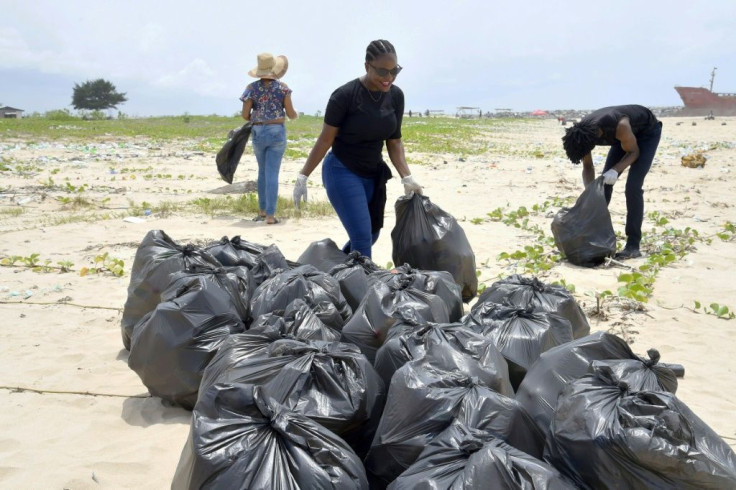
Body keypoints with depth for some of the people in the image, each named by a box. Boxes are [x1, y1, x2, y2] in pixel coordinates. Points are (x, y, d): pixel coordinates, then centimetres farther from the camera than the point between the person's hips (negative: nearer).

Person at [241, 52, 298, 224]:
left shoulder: (252, 88, -1)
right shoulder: (282, 87, -5)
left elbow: (245, 115, -2)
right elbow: (291, 114, -3)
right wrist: (296, 115, 20)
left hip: (258, 132, 2)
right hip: (277, 132, -2)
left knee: (262, 172, 18)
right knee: (272, 174, -2)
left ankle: (262, 211, 23)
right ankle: (270, 215, -3)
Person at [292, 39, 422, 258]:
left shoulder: (396, 96, -3)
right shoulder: (345, 95, -19)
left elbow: (394, 141, 3)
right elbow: (325, 139, -13)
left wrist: (406, 177, -7)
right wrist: (303, 176, -12)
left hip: (373, 174, 7)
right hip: (342, 172, -6)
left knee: (371, 236, 14)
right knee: (362, 236, -13)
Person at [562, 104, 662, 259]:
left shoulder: (620, 125, -42)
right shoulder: (581, 134, -24)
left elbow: (633, 152, -23)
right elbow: (588, 167, -11)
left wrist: (615, 170, -39)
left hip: (648, 131, -6)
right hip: (625, 134, 6)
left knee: (633, 186, -18)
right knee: (604, 183, -1)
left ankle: (633, 245, -15)